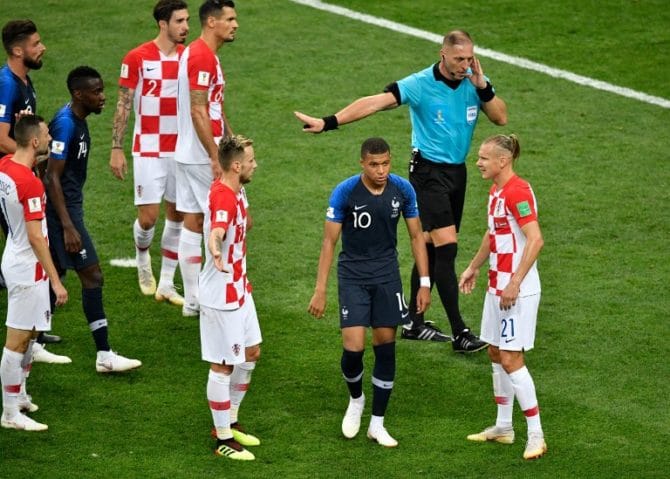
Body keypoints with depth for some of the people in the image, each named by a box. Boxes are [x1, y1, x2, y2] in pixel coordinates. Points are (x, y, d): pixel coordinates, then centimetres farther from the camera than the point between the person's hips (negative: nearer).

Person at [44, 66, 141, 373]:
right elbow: (52, 177, -21)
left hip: (68, 207, 10)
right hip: (62, 210, -10)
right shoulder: (65, 124, -19)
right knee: (92, 275, -8)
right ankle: (104, 355, -6)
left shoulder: (77, 121, 11)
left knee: (55, 273, 14)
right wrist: (68, 226, -24)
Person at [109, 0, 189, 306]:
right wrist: (116, 149, -8)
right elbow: (123, 105, -5)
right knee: (148, 217, -7)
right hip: (149, 151, -4)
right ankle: (143, 259, 26)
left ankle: (166, 285, 14)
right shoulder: (137, 58, -9)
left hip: (182, 150, 4)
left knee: (177, 216, 5)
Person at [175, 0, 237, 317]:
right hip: (202, 156, -10)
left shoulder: (205, 55, 15)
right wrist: (216, 158, -22)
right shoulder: (201, 57, -18)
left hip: (189, 156, 10)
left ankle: (192, 300, 14)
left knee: (193, 222, 10)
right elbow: (198, 112, -22)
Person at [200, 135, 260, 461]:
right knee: (223, 366, 0)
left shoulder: (236, 191, 5)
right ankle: (223, 439, 11)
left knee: (251, 352, 19)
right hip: (221, 296, -10)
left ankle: (229, 423, 33)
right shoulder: (223, 197, -26)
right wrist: (215, 251, -66)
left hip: (239, 290, 10)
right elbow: (217, 232, -48)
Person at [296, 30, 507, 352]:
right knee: (446, 246, -14)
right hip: (429, 171, -6)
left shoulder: (475, 81, 2)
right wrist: (329, 122, -29)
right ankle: (460, 334, -14)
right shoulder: (420, 85, -15)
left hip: (457, 172, 6)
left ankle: (414, 323, 22)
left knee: (431, 249, 12)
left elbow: (501, 117, -3)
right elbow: (375, 102, -21)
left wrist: (483, 88, -20)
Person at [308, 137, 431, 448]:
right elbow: (329, 241, -9)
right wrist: (320, 290, -11)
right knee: (353, 348, -12)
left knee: (385, 347, 2)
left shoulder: (403, 190, -7)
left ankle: (377, 424, 13)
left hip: (387, 276, 2)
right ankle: (356, 399, 21)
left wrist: (424, 283, 1)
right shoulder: (345, 192, -15)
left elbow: (416, 236, 4)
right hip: (353, 276, -2)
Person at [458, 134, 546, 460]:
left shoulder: (517, 192, -20)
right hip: (497, 286, 10)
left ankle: (536, 436, -3)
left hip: (517, 290, -10)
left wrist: (514, 283, -27)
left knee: (510, 359, -9)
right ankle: (503, 427, 27)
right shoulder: (496, 190, 11)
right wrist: (474, 267, 29)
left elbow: (535, 240, -26)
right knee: (496, 354, 15)